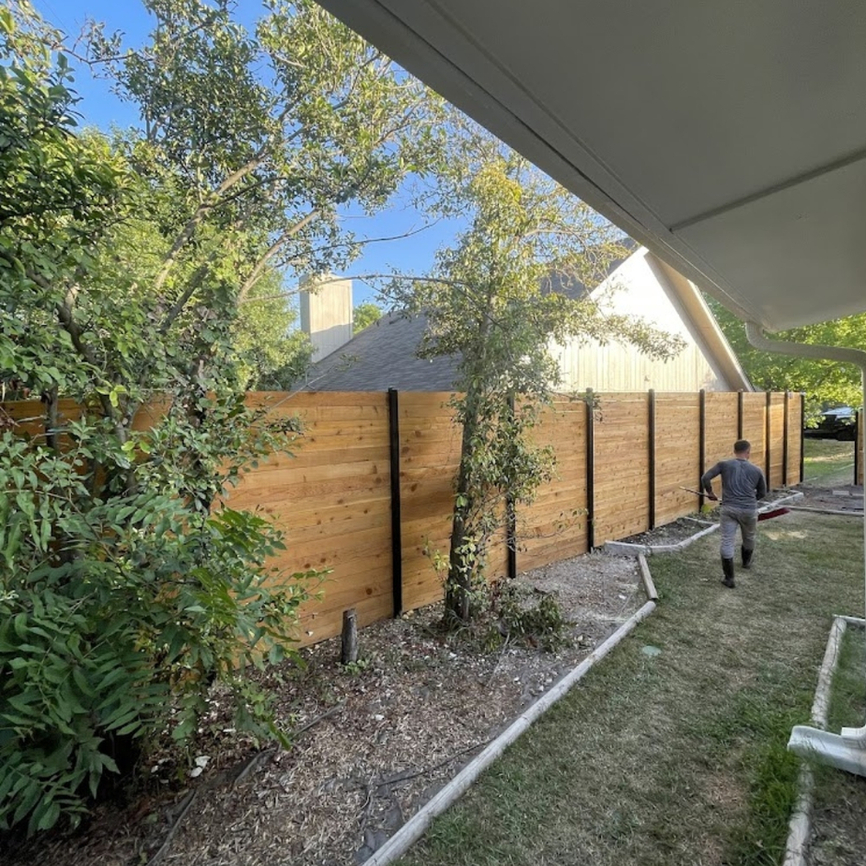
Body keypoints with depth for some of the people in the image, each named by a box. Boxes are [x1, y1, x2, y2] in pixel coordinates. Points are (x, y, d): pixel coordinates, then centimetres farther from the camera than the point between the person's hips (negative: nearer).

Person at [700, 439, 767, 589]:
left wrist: (710, 493, 9)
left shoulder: (724, 464, 1)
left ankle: (729, 578, 2)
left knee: (727, 543, 1)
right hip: (749, 510, 2)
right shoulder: (756, 470, 6)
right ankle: (746, 562, 52)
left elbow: (705, 478, -8)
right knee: (749, 538, 28)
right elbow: (762, 493, 15)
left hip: (729, 509, -2)